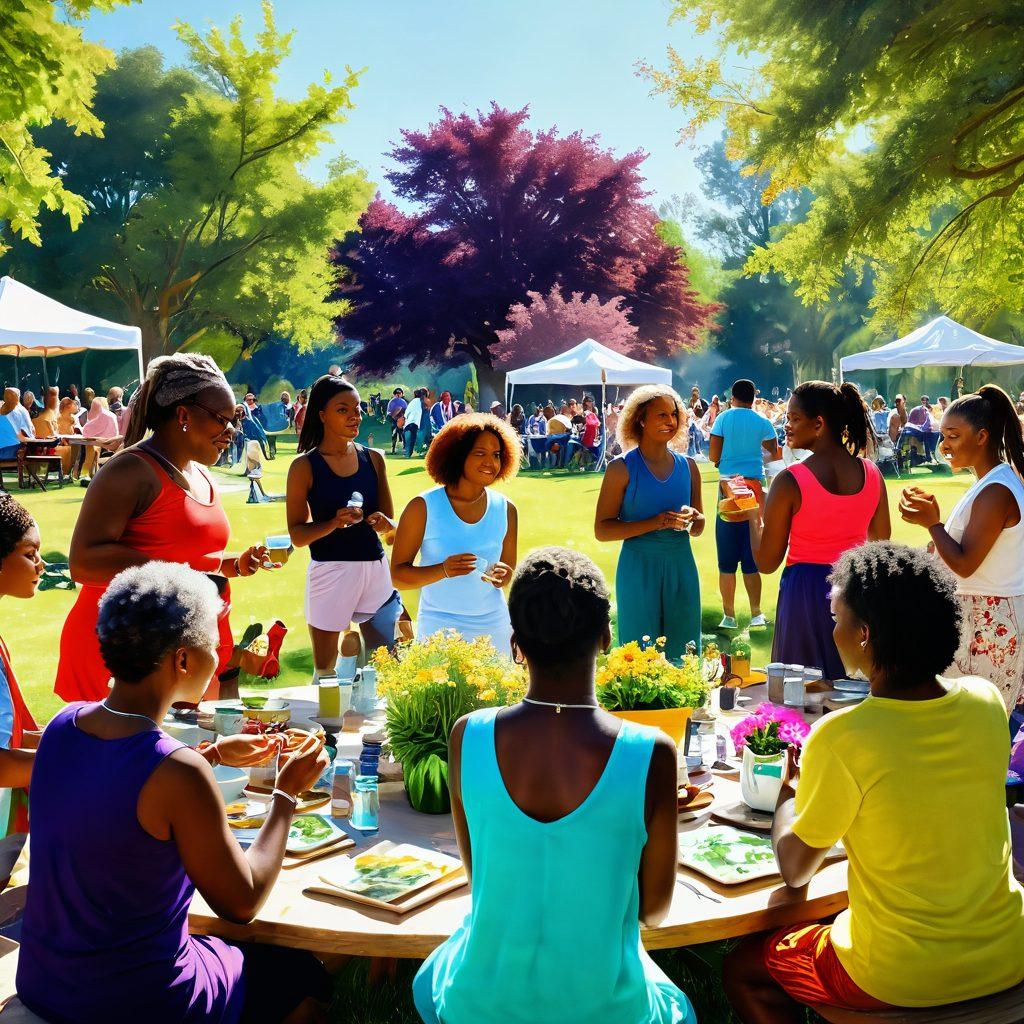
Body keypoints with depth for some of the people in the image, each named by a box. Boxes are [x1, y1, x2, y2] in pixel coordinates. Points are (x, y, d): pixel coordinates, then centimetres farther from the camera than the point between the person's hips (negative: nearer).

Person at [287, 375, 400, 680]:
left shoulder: (373, 459, 8)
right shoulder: (305, 466, -3)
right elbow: (297, 535, -4)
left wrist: (386, 525, -10)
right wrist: (335, 523, -20)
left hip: (375, 568, 4)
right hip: (330, 572, -3)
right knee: (325, 672, 5)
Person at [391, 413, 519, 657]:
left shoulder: (505, 509, 2)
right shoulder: (423, 507, -8)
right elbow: (397, 575, -8)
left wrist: (501, 577, -11)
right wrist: (443, 571, -24)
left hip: (493, 628, 3)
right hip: (439, 627, -3)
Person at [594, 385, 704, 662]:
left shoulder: (688, 466, 9)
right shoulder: (622, 468, -5)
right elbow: (601, 530, -10)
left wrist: (693, 519, -6)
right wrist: (654, 523, -19)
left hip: (681, 566, 4)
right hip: (639, 569, -4)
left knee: (683, 654, 9)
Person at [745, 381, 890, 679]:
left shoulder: (789, 481, -16)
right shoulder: (871, 472, -2)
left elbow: (766, 563, -11)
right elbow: (881, 539, 11)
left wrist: (754, 517, 3)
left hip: (807, 589, -4)